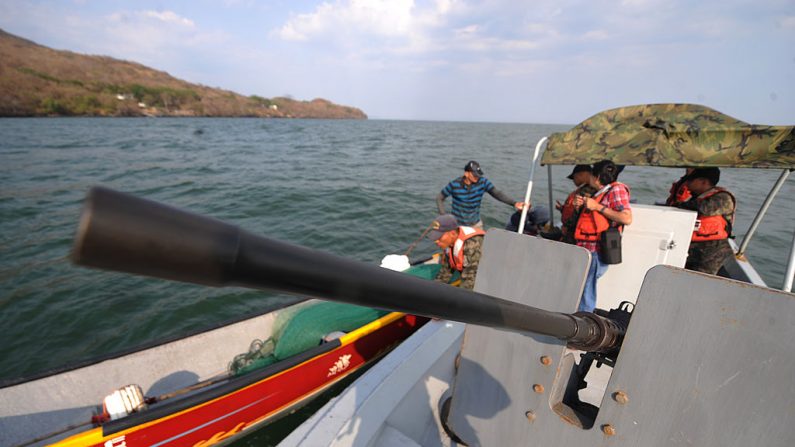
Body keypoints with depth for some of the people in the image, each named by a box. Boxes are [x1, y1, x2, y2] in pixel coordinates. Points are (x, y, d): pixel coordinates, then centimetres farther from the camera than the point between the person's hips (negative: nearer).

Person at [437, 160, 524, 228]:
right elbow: (439, 198, -6)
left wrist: (514, 203, -34)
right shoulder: (454, 185, -16)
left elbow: (497, 193, -20)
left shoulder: (483, 182, -10)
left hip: (476, 224, 3)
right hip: (458, 225, -2)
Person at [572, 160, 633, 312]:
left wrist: (597, 207, -15)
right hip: (585, 250, 9)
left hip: (596, 253, -9)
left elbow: (627, 218, -17)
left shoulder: (616, 189, -4)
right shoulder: (599, 193, 20)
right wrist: (580, 206, 11)